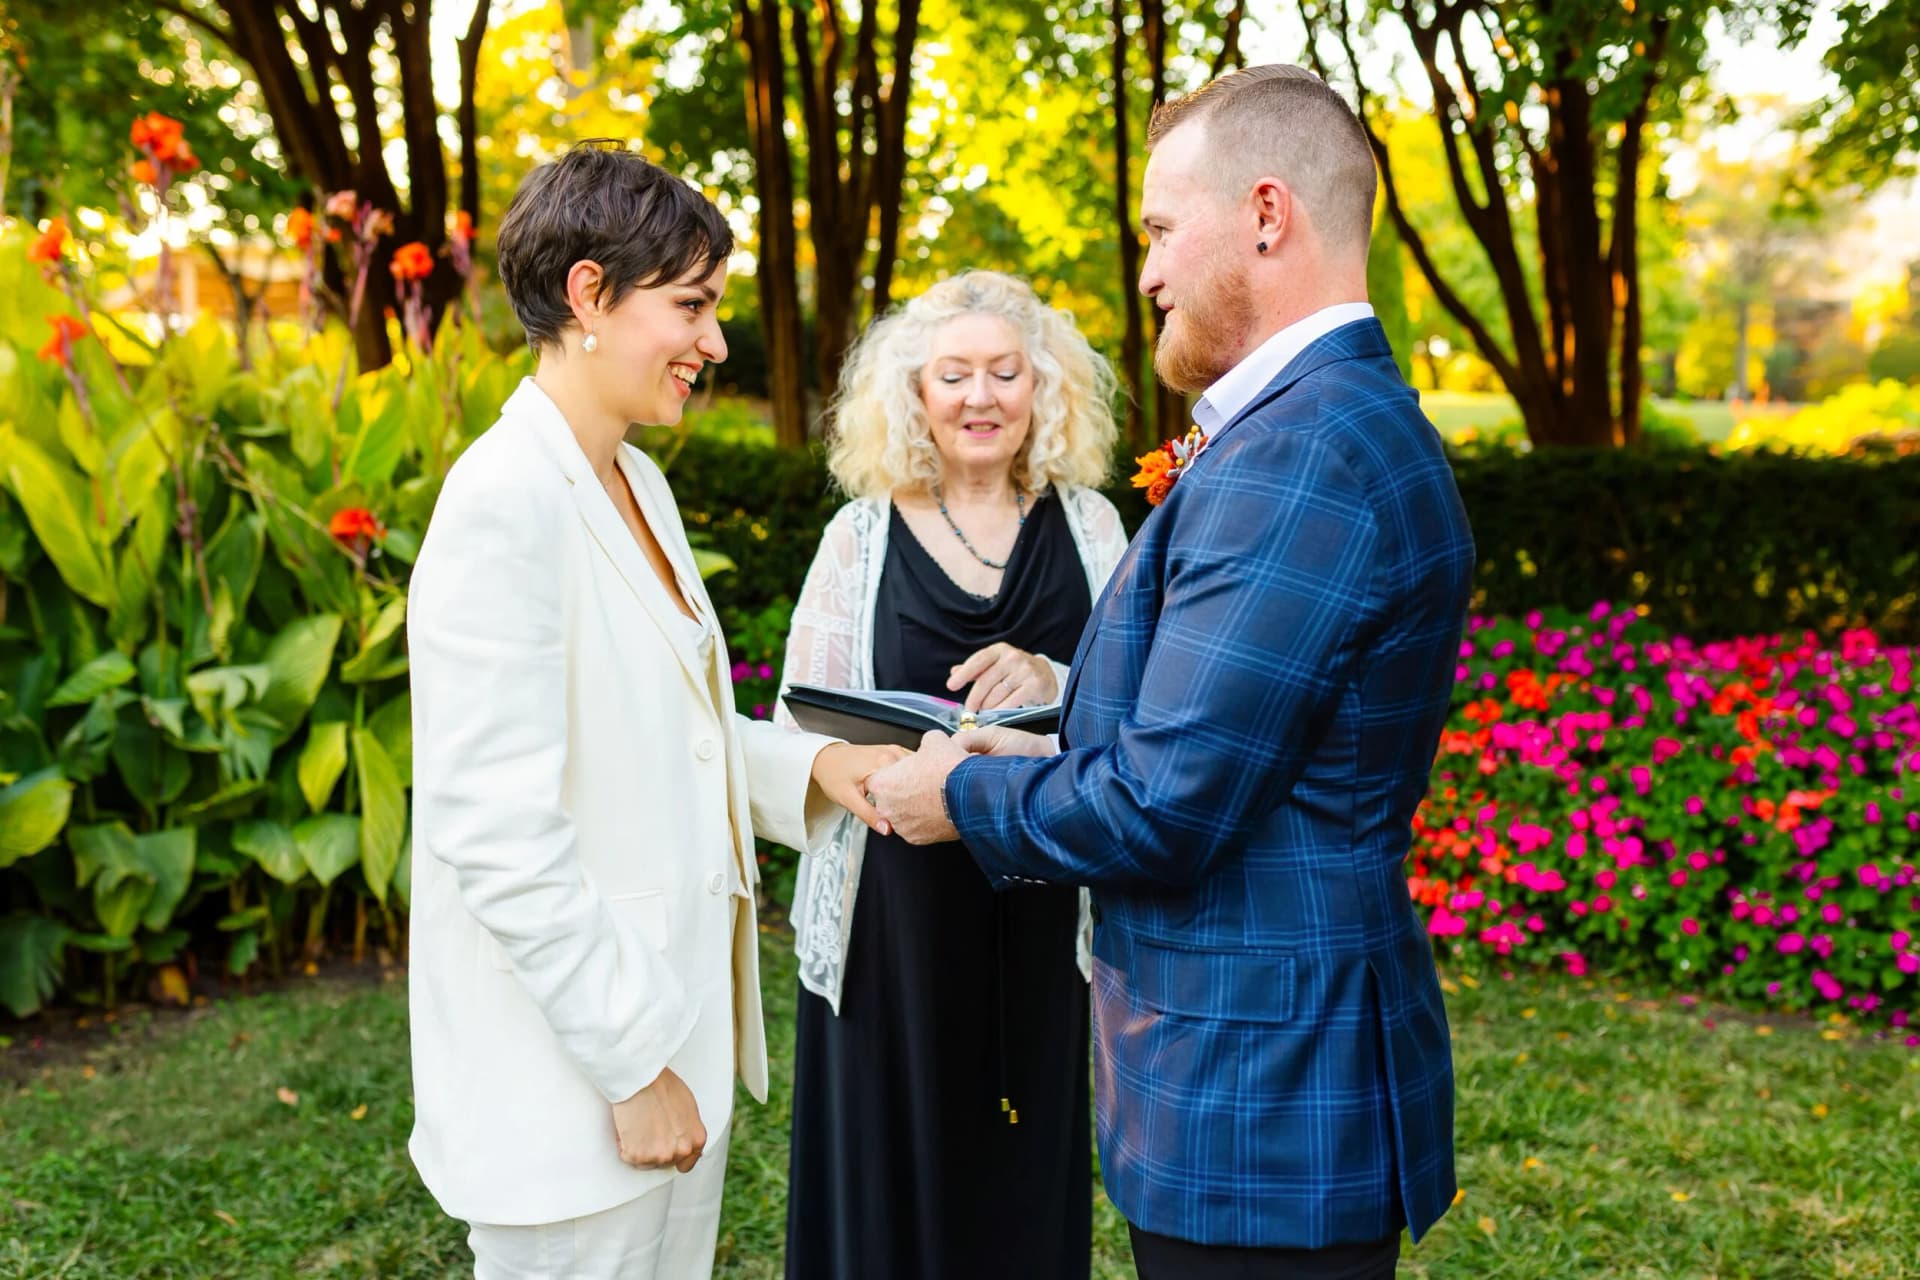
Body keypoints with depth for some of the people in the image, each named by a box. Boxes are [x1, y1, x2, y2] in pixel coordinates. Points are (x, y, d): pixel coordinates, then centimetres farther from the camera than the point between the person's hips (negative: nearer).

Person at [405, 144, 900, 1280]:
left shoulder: (641, 486, 10)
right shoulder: (507, 502, -18)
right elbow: (497, 830, -22)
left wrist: (809, 762, 0)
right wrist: (633, 1065, -19)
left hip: (670, 1035, 9)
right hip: (572, 1079, -9)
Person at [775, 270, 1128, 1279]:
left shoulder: (1086, 524, 4)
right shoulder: (863, 535, 1)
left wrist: (1053, 683, -20)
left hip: (1040, 905, 1)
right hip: (896, 908, -1)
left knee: (1026, 1175, 10)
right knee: (895, 1170, 6)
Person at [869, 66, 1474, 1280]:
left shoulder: (1297, 455, -23)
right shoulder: (1354, 424, 10)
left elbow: (1165, 810, -24)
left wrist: (965, 795, -7)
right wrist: (1050, 754, 9)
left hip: (1259, 1108, -10)